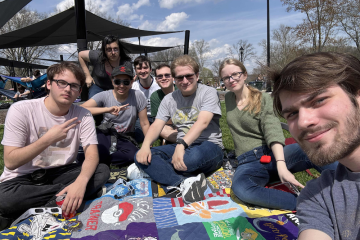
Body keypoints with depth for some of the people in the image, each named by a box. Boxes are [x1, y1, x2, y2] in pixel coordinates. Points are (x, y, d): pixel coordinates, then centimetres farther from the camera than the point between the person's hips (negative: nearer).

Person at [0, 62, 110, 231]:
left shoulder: (83, 115, -8)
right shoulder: (21, 110, -15)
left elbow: (92, 156, -16)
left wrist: (81, 182, -37)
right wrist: (48, 139, -27)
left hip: (61, 173, 3)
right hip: (23, 178, -2)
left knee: (102, 171, -22)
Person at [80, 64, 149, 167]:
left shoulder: (137, 96, -8)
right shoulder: (104, 96, -7)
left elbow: (144, 124, -2)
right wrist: (107, 109, -31)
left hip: (125, 139, 2)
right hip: (105, 134, -2)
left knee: (134, 155, -31)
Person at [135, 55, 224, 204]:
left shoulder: (209, 93, -4)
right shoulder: (169, 99, 11)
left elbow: (202, 123, -20)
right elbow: (156, 126, 2)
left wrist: (181, 145, -34)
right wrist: (145, 146, -19)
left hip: (210, 146, -5)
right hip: (181, 146, 6)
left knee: (193, 157, -42)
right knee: (141, 157, -17)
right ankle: (186, 182, -30)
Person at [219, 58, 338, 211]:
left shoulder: (263, 98, 1)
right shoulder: (228, 98, 15)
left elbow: (273, 132, -13)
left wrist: (281, 165, -32)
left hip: (273, 154, -1)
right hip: (248, 163, 2)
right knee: (240, 188, -35)